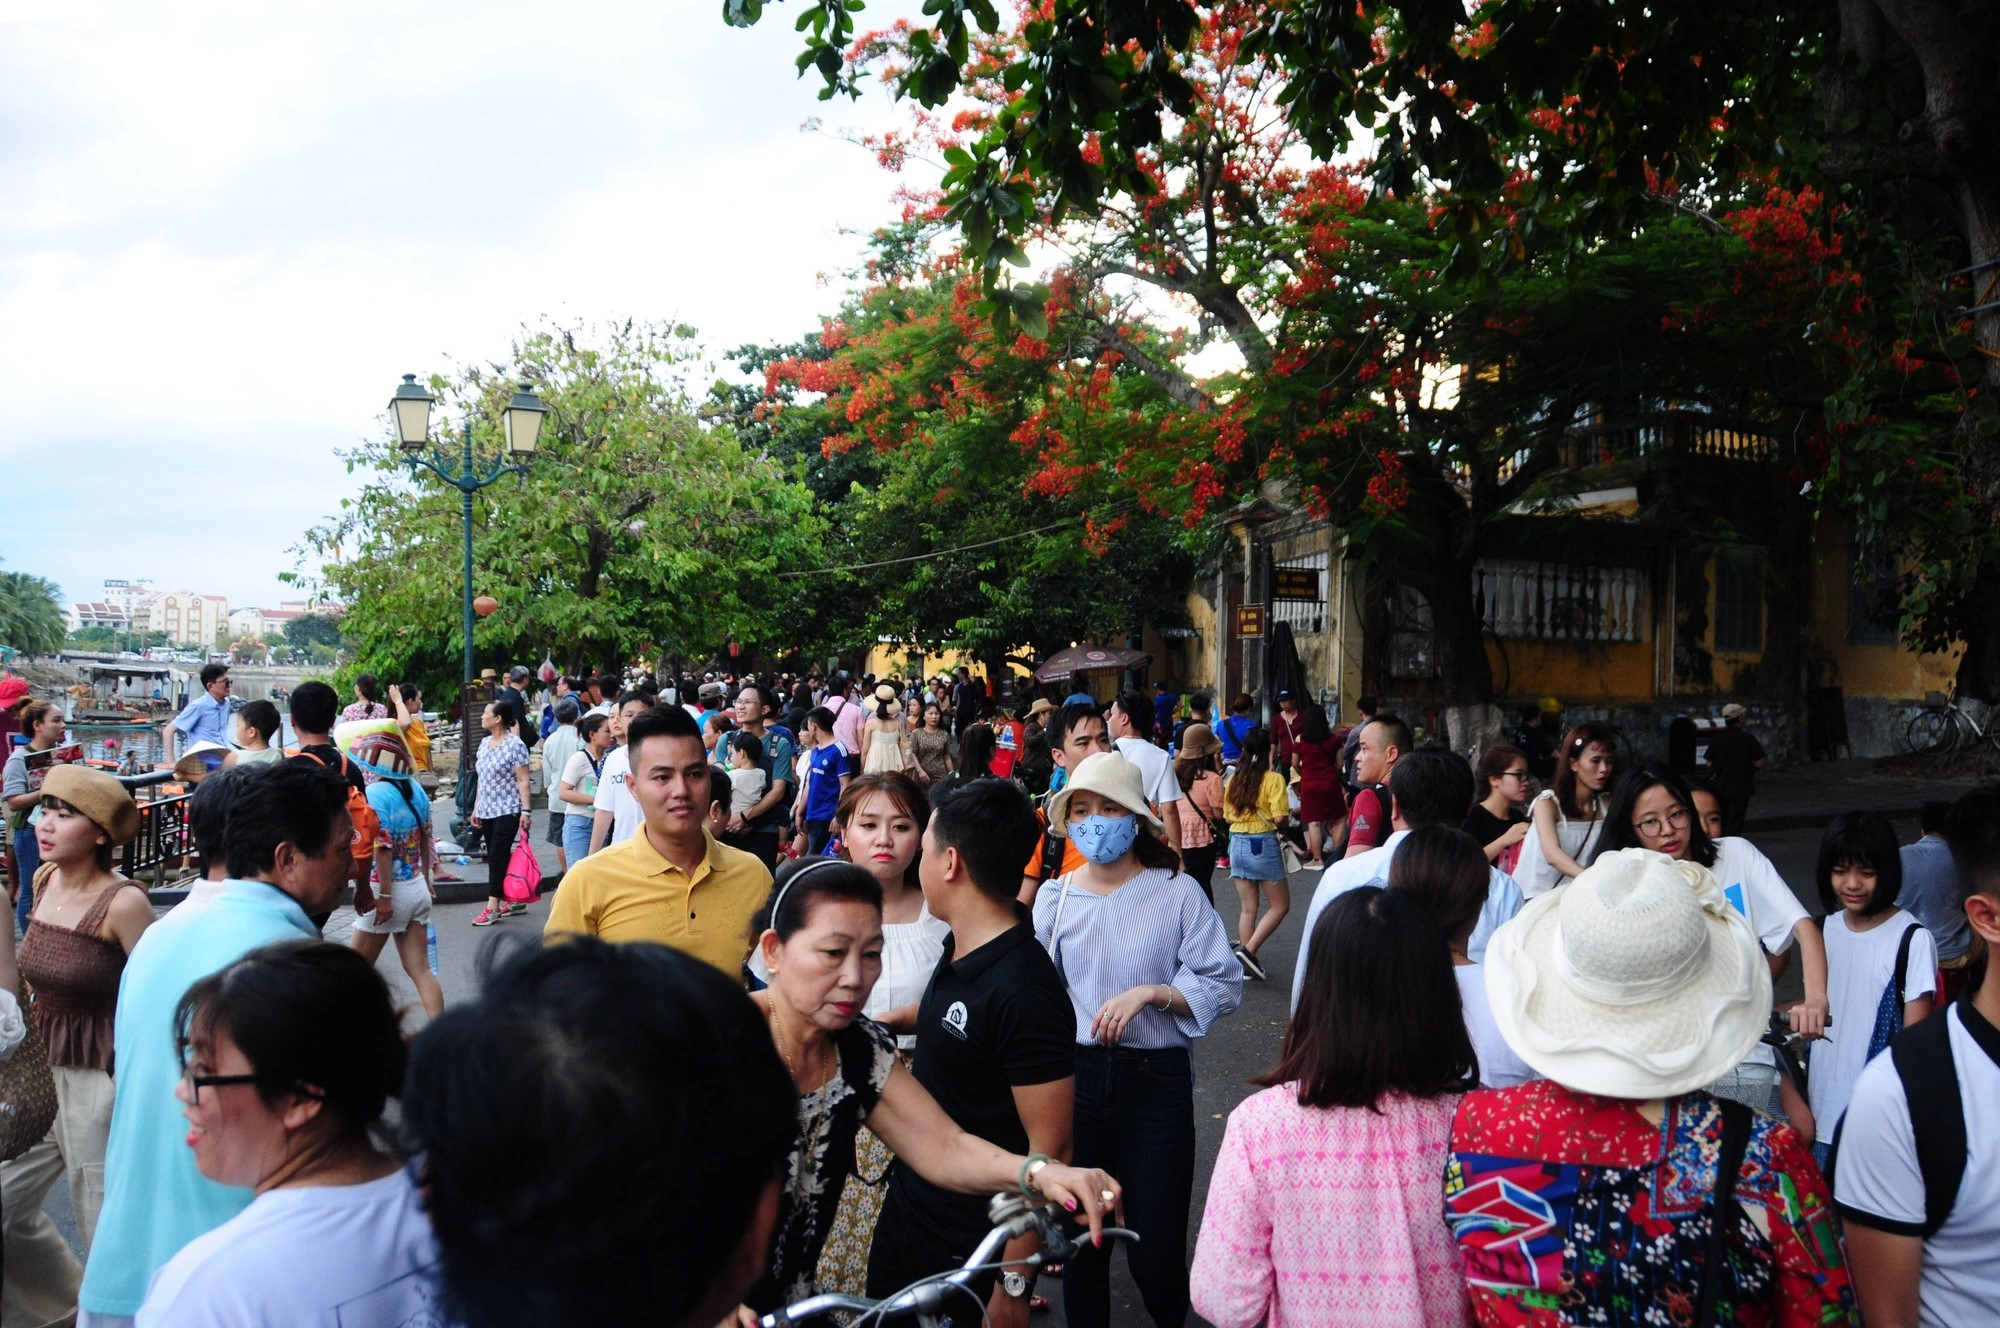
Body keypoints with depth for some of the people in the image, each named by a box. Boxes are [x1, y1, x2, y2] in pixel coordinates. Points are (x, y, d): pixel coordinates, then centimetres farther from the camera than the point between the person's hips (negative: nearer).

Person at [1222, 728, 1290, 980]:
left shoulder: (1233, 780, 4)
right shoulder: (1273, 779, -12)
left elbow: (1227, 817, 8)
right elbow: (1279, 818, -16)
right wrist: (1290, 811, 5)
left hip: (1237, 843, 6)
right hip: (1263, 844, -6)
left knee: (1247, 908, 13)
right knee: (1280, 905, 8)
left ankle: (1247, 964, 15)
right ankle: (1249, 950, -5)